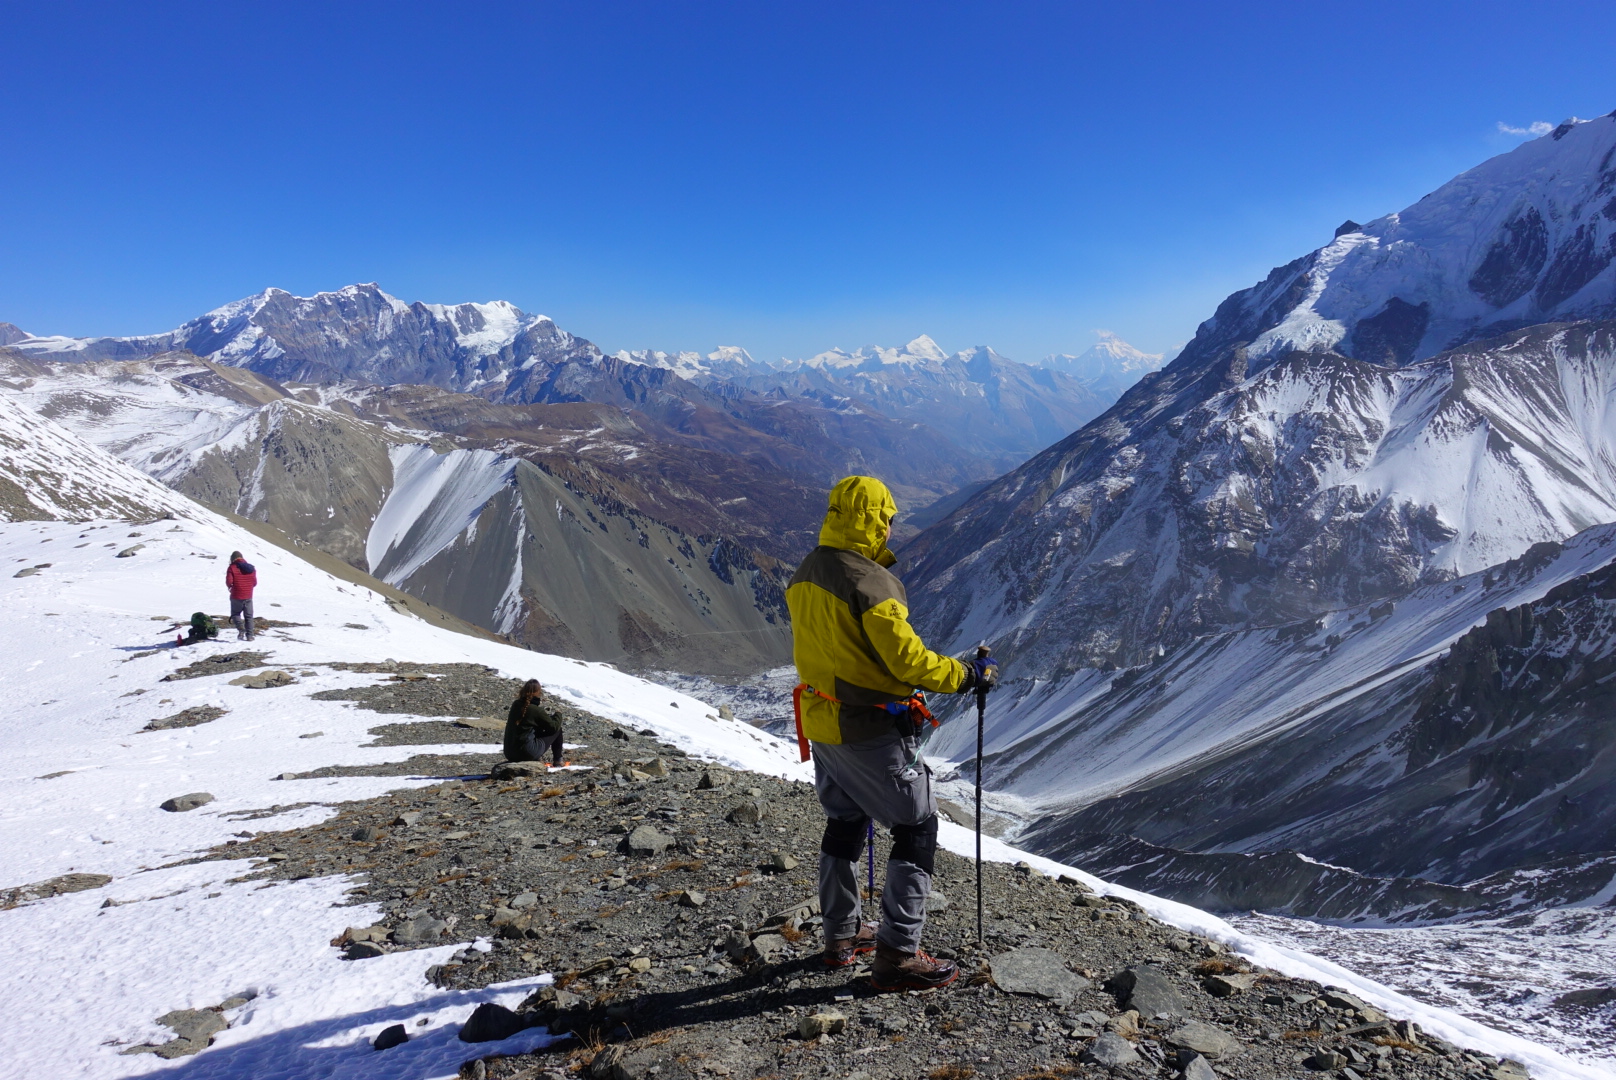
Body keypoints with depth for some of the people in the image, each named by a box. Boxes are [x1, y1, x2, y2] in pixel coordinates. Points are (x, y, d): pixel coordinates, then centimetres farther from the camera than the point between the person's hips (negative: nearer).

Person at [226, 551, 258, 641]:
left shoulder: (232, 568, -9)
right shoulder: (251, 568, 5)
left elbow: (229, 581, -14)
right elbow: (255, 583, 7)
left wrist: (230, 586, 8)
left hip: (236, 596, -3)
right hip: (248, 596, 3)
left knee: (235, 613, 12)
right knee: (248, 616, 11)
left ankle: (241, 629, -12)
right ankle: (249, 635, 8)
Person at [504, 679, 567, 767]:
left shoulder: (515, 704, 5)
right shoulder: (535, 709, -13)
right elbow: (554, 726, -4)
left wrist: (545, 714, 15)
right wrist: (558, 714, 15)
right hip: (527, 753, -7)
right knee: (557, 730, 8)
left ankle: (537, 758, 21)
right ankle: (557, 761, 18)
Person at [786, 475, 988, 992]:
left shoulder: (805, 574, 5)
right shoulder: (870, 580, -22)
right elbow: (907, 658, -23)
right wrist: (961, 675, -9)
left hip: (820, 725, 9)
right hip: (872, 731, -9)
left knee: (844, 823, 22)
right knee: (916, 828, 3)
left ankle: (842, 934, 35)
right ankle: (897, 955, 5)